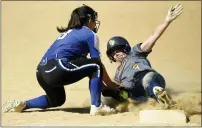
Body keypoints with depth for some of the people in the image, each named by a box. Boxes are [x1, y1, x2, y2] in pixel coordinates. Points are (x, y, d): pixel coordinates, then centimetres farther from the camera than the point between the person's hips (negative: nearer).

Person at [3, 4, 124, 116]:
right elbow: (99, 65, 6)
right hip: (57, 69, -9)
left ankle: (22, 104, 21)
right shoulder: (91, 35, 6)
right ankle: (96, 106, -1)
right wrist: (111, 85, 18)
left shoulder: (67, 32, 29)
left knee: (57, 101, 34)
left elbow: (82, 64, 31)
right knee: (96, 65, 4)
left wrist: (100, 83, 31)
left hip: (41, 72, 9)